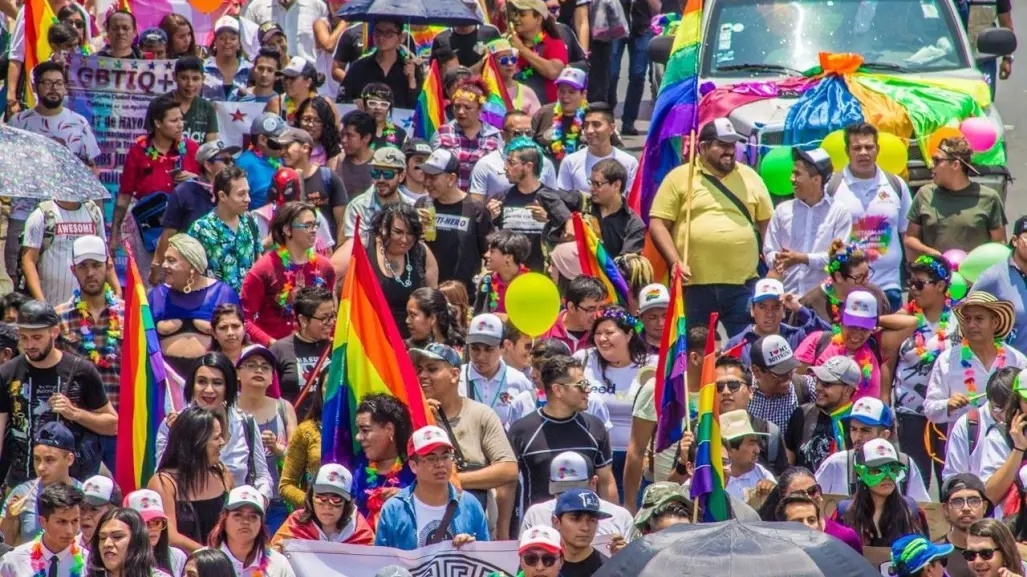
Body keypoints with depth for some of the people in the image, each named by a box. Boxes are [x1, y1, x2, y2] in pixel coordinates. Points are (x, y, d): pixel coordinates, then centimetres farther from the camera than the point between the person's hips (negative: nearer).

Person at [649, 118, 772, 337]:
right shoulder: (679, 178, 3)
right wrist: (675, 262, -10)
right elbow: (658, 223, 1)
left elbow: (766, 220, 20)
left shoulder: (749, 177, 12)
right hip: (695, 285, -2)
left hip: (743, 285, 2)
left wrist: (756, 252, 6)